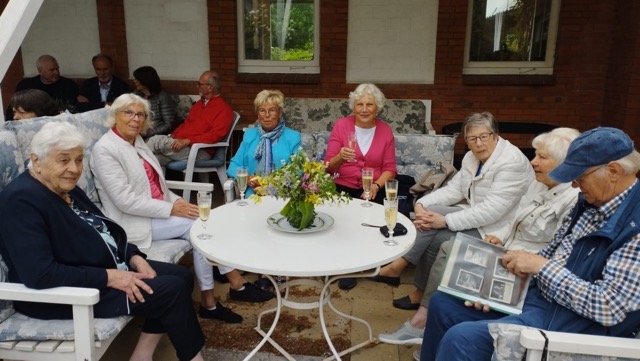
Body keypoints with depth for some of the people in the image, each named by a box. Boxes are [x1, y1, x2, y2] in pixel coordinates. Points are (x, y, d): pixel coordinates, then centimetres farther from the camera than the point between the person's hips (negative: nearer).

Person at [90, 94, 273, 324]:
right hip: (134, 222, -7)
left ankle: (209, 301, -10)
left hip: (156, 211, 7)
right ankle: (237, 284, -7)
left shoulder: (137, 141, 11)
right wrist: (171, 209, -21)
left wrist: (177, 202, -2)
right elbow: (125, 201, -21)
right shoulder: (105, 149, -14)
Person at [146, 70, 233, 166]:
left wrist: (187, 141, -23)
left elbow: (215, 135, -17)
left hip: (201, 151, -7)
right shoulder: (199, 103, 24)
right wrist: (173, 135, 5)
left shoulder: (224, 109, -4)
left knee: (157, 140, -21)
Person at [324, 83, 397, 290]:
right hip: (343, 187, -1)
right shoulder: (341, 126, 0)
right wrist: (340, 157, -25)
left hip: (373, 189, 1)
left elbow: (389, 168, 3)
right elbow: (329, 167, -3)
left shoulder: (385, 130, 4)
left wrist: (376, 185, -16)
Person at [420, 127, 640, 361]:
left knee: (460, 338, -24)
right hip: (535, 296, 9)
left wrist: (541, 266, -20)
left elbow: (609, 308, -26)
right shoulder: (590, 202, 6)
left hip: (573, 321, -9)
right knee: (443, 303, 10)